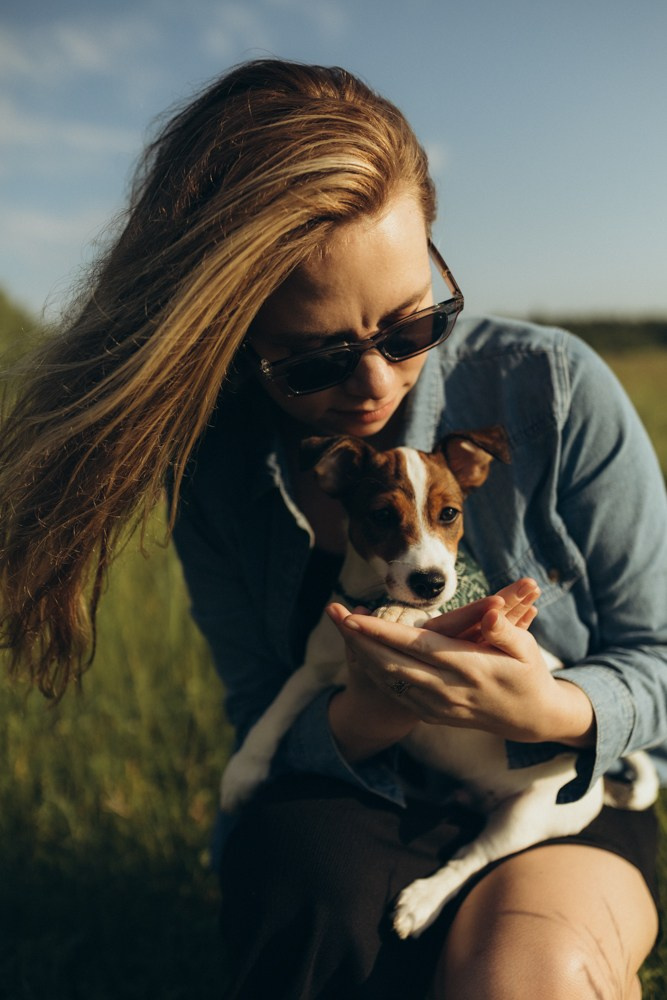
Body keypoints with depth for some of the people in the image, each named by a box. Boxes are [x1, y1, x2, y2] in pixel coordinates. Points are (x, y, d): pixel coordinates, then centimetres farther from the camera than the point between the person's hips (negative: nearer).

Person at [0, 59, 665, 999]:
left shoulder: (553, 391, -14)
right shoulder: (215, 465, -8)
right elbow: (262, 722, -3)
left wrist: (550, 708, -28)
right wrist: (372, 714, -27)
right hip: (345, 812, 1)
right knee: (316, 884, -34)